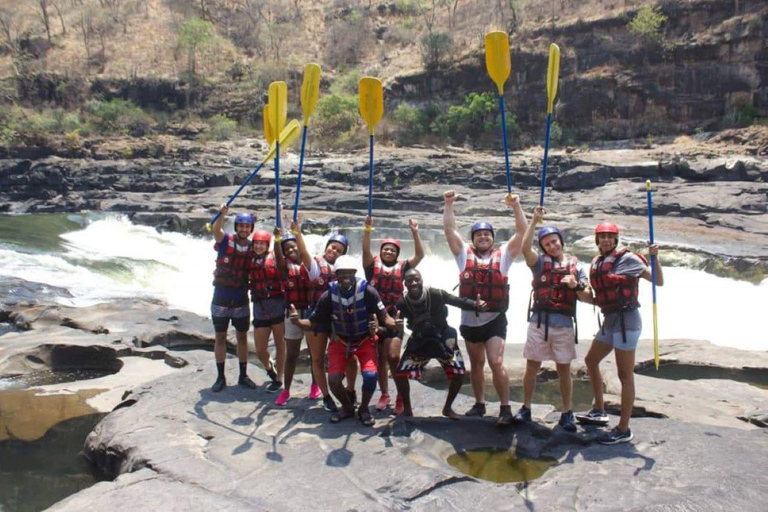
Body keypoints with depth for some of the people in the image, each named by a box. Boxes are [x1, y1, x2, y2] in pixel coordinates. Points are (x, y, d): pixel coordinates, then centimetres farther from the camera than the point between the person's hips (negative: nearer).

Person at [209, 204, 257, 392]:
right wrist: (222, 214, -48)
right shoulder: (226, 240, -9)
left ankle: (243, 375, 23)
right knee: (220, 337, 8)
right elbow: (215, 230, -32)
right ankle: (220, 377, 19)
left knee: (242, 337, 11)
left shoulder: (253, 247, -3)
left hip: (241, 300, 2)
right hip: (220, 299, -1)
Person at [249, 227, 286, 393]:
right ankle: (269, 367, 39)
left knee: (280, 344, 7)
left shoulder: (275, 257, -2)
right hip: (259, 308, 3)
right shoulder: (249, 259, 8)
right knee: (260, 350, 5)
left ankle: (278, 379, 23)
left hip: (277, 306, -3)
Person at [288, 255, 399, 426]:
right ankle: (347, 407, 20)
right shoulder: (329, 295, -17)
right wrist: (298, 321, -32)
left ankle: (364, 409, 8)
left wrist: (394, 323, -41)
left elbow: (384, 317, -18)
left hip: (365, 339, -2)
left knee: (371, 375, -24)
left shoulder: (368, 291, -23)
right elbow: (313, 323, -11)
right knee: (333, 379, -14)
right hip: (340, 341, 2)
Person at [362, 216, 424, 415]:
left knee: (393, 357, -12)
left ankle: (401, 396, 2)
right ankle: (384, 395, 23)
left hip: (393, 317, -1)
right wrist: (368, 229, -25)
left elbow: (420, 255, -2)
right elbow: (366, 249, -11)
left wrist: (414, 232, -11)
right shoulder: (373, 264, 5)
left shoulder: (401, 267, 5)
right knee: (380, 358, 9)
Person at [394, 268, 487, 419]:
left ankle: (447, 407, 17)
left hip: (442, 338, -1)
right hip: (419, 340, 1)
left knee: (459, 373, -8)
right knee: (400, 373, -8)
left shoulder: (436, 294, -27)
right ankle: (407, 409, 14)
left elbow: (459, 301, -24)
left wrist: (476, 305, -42)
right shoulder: (402, 303, -20)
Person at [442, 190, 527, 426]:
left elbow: (522, 232, -3)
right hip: (470, 320, 3)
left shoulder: (503, 255, 3)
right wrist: (449, 204, -10)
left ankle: (505, 408, 0)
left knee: (496, 364, -11)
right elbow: (449, 229, -1)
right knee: (476, 364, 15)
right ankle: (479, 404, 29)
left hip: (495, 320, -3)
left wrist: (516, 206, -13)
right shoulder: (465, 254, 6)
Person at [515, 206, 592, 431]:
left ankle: (567, 413, 18)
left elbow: (588, 298, 7)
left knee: (564, 369, 8)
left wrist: (576, 286, -13)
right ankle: (526, 408, 18)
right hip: (539, 321, 0)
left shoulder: (576, 267, 8)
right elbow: (525, 248, -17)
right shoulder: (540, 262, 4)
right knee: (532, 367, 6)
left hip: (564, 324, 1)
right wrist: (534, 221, -16)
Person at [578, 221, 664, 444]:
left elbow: (659, 281, -13)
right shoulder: (597, 262, 11)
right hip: (609, 320, 9)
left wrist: (655, 257, -26)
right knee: (591, 360, 21)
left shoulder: (627, 258, -9)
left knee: (625, 375, -5)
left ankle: (623, 430, 3)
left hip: (626, 319, -9)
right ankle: (599, 411, 35)